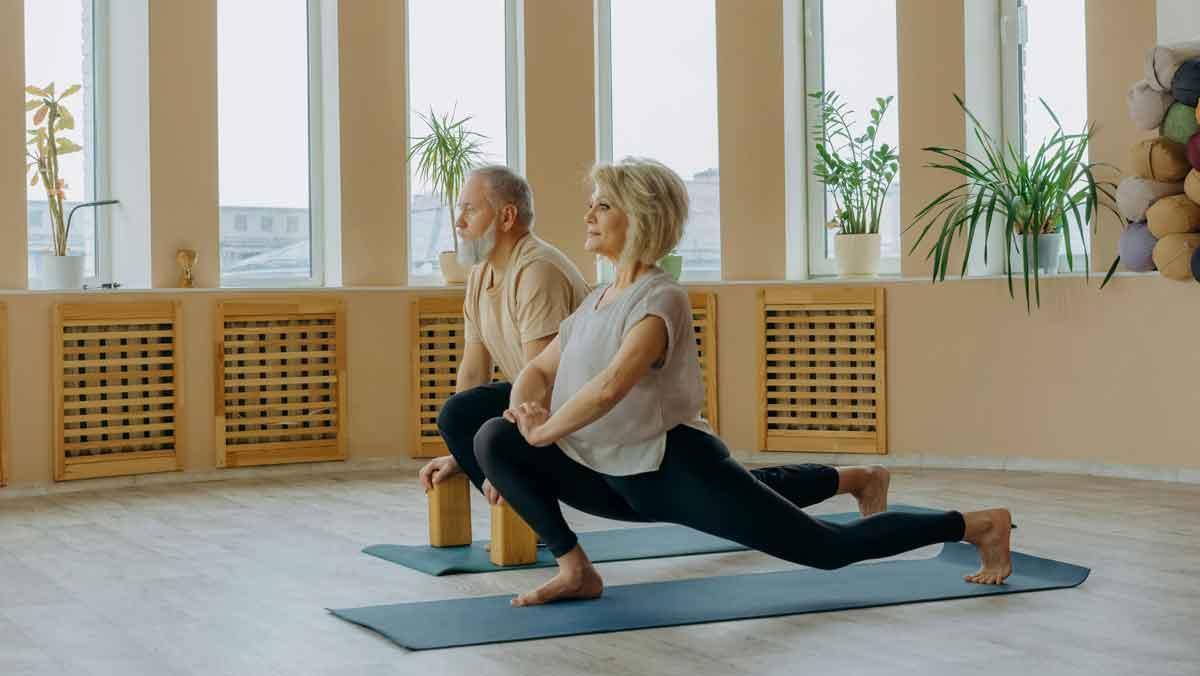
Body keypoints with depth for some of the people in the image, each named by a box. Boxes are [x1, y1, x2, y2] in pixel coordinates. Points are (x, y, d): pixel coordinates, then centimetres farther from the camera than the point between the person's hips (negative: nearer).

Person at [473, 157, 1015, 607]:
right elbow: (539, 369, 18)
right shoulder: (596, 302, 13)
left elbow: (613, 384, -33)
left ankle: (979, 525, 10)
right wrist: (524, 410, -5)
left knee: (829, 549, -6)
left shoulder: (659, 299, -16)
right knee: (494, 440, 0)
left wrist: (544, 432, -21)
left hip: (678, 470, -8)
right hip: (619, 480, 8)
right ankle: (576, 570, 3)